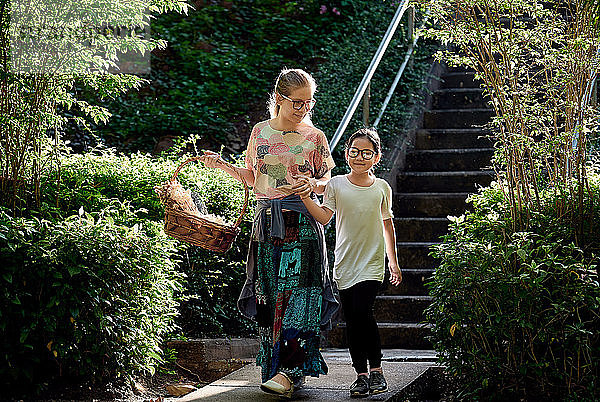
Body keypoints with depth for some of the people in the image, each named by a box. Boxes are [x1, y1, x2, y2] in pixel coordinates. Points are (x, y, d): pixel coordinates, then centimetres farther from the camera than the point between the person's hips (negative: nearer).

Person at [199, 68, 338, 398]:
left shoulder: (315, 137, 3)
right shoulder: (260, 132, 10)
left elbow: (327, 180, 9)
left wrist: (313, 184, -13)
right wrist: (221, 165, 5)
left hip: (302, 224, -3)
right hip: (267, 221, 3)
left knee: (296, 295, -12)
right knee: (269, 294, 3)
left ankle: (289, 370, -18)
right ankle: (273, 363, 13)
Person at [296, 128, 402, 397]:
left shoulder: (381, 188, 6)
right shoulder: (336, 185, 3)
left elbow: (387, 224, 16)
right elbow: (324, 217, -9)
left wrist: (393, 262, 18)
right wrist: (306, 198, -26)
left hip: (372, 262, -1)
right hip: (345, 262, 2)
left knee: (362, 312, -17)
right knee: (352, 320, 3)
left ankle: (376, 369, -4)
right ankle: (362, 374, 12)